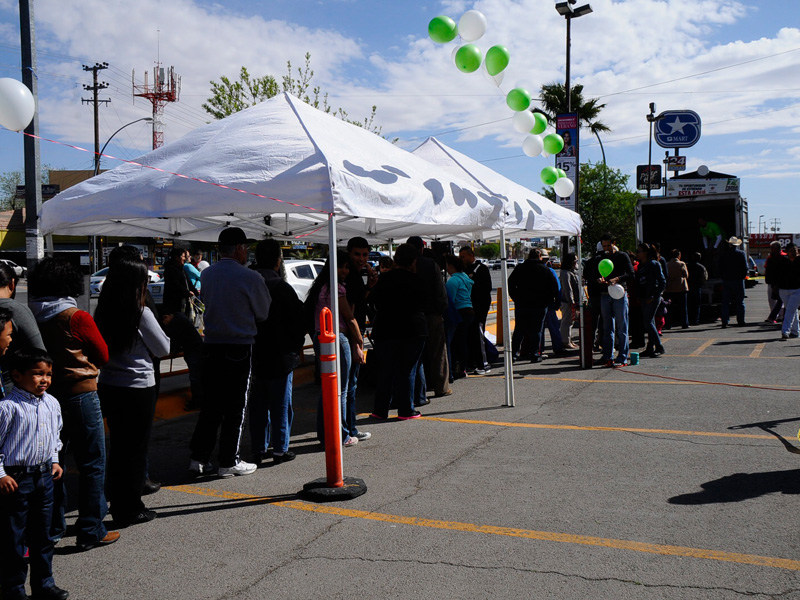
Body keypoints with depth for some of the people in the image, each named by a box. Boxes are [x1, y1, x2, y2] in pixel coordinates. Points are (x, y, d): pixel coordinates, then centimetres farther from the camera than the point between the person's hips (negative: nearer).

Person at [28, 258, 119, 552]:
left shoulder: (33, 317, -1)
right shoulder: (77, 318, -14)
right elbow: (103, 356, -4)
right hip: (80, 395, -6)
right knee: (92, 464, 3)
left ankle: (52, 526, 26)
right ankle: (91, 531, 6)